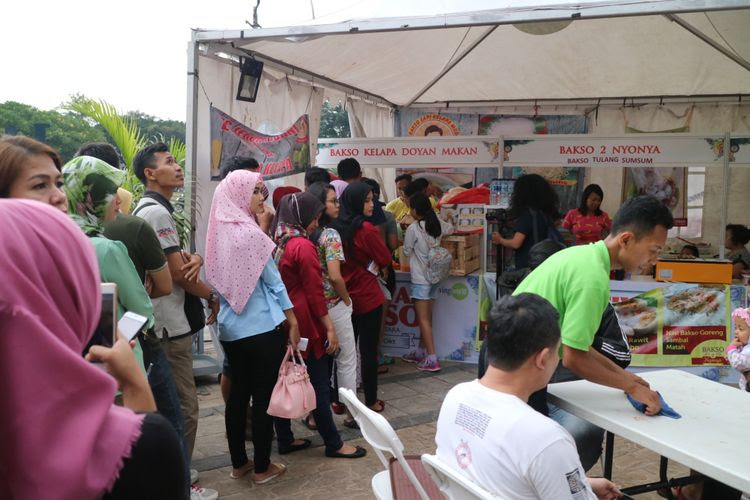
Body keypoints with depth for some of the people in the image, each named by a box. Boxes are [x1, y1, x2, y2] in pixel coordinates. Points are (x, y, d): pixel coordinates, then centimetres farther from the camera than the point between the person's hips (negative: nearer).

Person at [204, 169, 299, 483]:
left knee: (238, 392, 14)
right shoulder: (250, 232, -15)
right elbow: (273, 281, -11)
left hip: (230, 327, 7)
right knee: (263, 396, 3)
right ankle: (262, 468, 13)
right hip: (261, 327, -7)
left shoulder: (219, 232, 7)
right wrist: (293, 321, -3)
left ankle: (238, 463, 25)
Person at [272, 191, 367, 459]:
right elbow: (315, 292, -17)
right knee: (319, 386, 1)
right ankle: (334, 444, 11)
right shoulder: (303, 246, -16)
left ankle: (285, 439, 23)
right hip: (305, 324, -8)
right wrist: (330, 328, -13)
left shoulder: (278, 243, 9)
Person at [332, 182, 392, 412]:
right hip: (367, 297, -6)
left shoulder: (335, 228, 0)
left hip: (344, 296, 6)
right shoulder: (366, 229, -18)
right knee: (369, 350, 5)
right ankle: (371, 401, 14)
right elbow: (385, 259, -8)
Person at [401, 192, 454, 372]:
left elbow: (407, 251, -4)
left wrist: (404, 240, 15)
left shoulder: (413, 229, -16)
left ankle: (432, 359, -6)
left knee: (423, 319, -3)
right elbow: (450, 229, 24)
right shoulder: (438, 224, 1)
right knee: (426, 317, 15)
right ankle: (420, 353, 28)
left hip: (420, 279, -7)